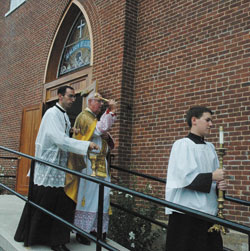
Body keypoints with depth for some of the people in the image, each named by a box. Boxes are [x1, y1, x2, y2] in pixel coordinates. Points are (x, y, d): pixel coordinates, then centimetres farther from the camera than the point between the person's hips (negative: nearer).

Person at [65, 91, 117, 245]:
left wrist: (107, 137, 0)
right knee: (87, 196, -6)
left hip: (100, 165, 8)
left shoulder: (96, 118, 23)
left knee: (101, 196, 5)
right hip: (88, 164, -8)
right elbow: (98, 129, -21)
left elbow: (102, 135, 23)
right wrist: (111, 112, -19)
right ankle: (81, 232, 2)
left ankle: (94, 229, 12)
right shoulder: (84, 116, -4)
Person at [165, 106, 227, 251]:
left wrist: (219, 184, -4)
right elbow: (184, 177, -17)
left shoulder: (210, 147, 13)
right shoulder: (182, 145, -7)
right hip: (187, 212, -6)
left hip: (209, 209, 6)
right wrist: (211, 177, -14)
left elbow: (216, 174, 17)